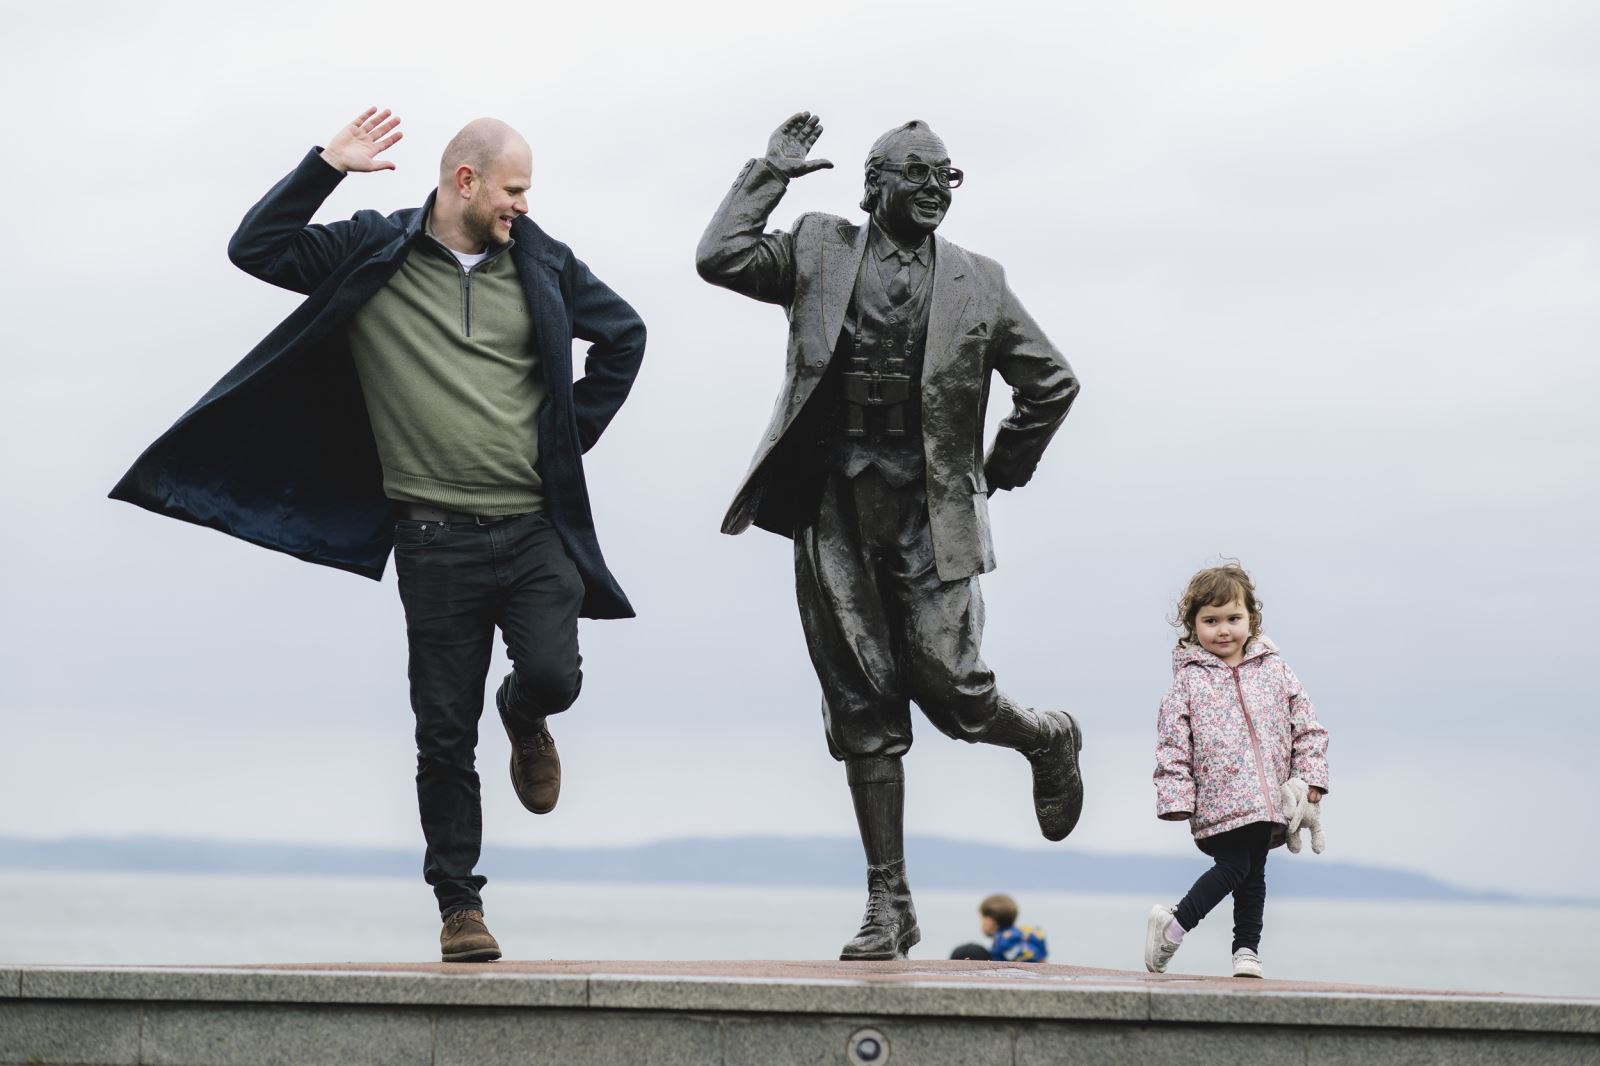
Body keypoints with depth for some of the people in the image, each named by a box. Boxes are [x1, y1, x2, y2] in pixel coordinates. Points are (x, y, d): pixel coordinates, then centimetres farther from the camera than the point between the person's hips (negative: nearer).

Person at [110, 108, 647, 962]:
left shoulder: (540, 264, 10)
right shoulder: (371, 257, 3)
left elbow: (623, 334, 23)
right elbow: (255, 248, -5)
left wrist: (574, 431, 14)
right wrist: (327, 166, -11)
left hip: (535, 530, 2)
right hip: (437, 539, -2)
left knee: (553, 676, -18)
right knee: (444, 735, 0)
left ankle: (523, 718, 21)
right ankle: (459, 906, 12)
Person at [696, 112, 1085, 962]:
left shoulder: (976, 283, 9)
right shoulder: (819, 250, 9)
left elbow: (1052, 382, 16)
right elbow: (719, 258, -4)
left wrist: (1003, 470, 14)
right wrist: (770, 173, 0)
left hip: (928, 510, -1)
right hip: (834, 510, 1)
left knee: (949, 688, -8)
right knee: (861, 714, 1)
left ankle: (1047, 739, 28)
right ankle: (888, 906, 7)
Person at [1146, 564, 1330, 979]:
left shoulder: (1273, 669, 9)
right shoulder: (1188, 679, 1)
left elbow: (1306, 725, 10)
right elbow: (1172, 743, -2)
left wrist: (1311, 775, 1)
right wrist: (1176, 798, -9)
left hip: (1268, 800, 4)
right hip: (1218, 800, -4)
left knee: (1254, 872, 9)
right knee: (1234, 866, -12)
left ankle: (1247, 949, 16)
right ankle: (1175, 924, 1)